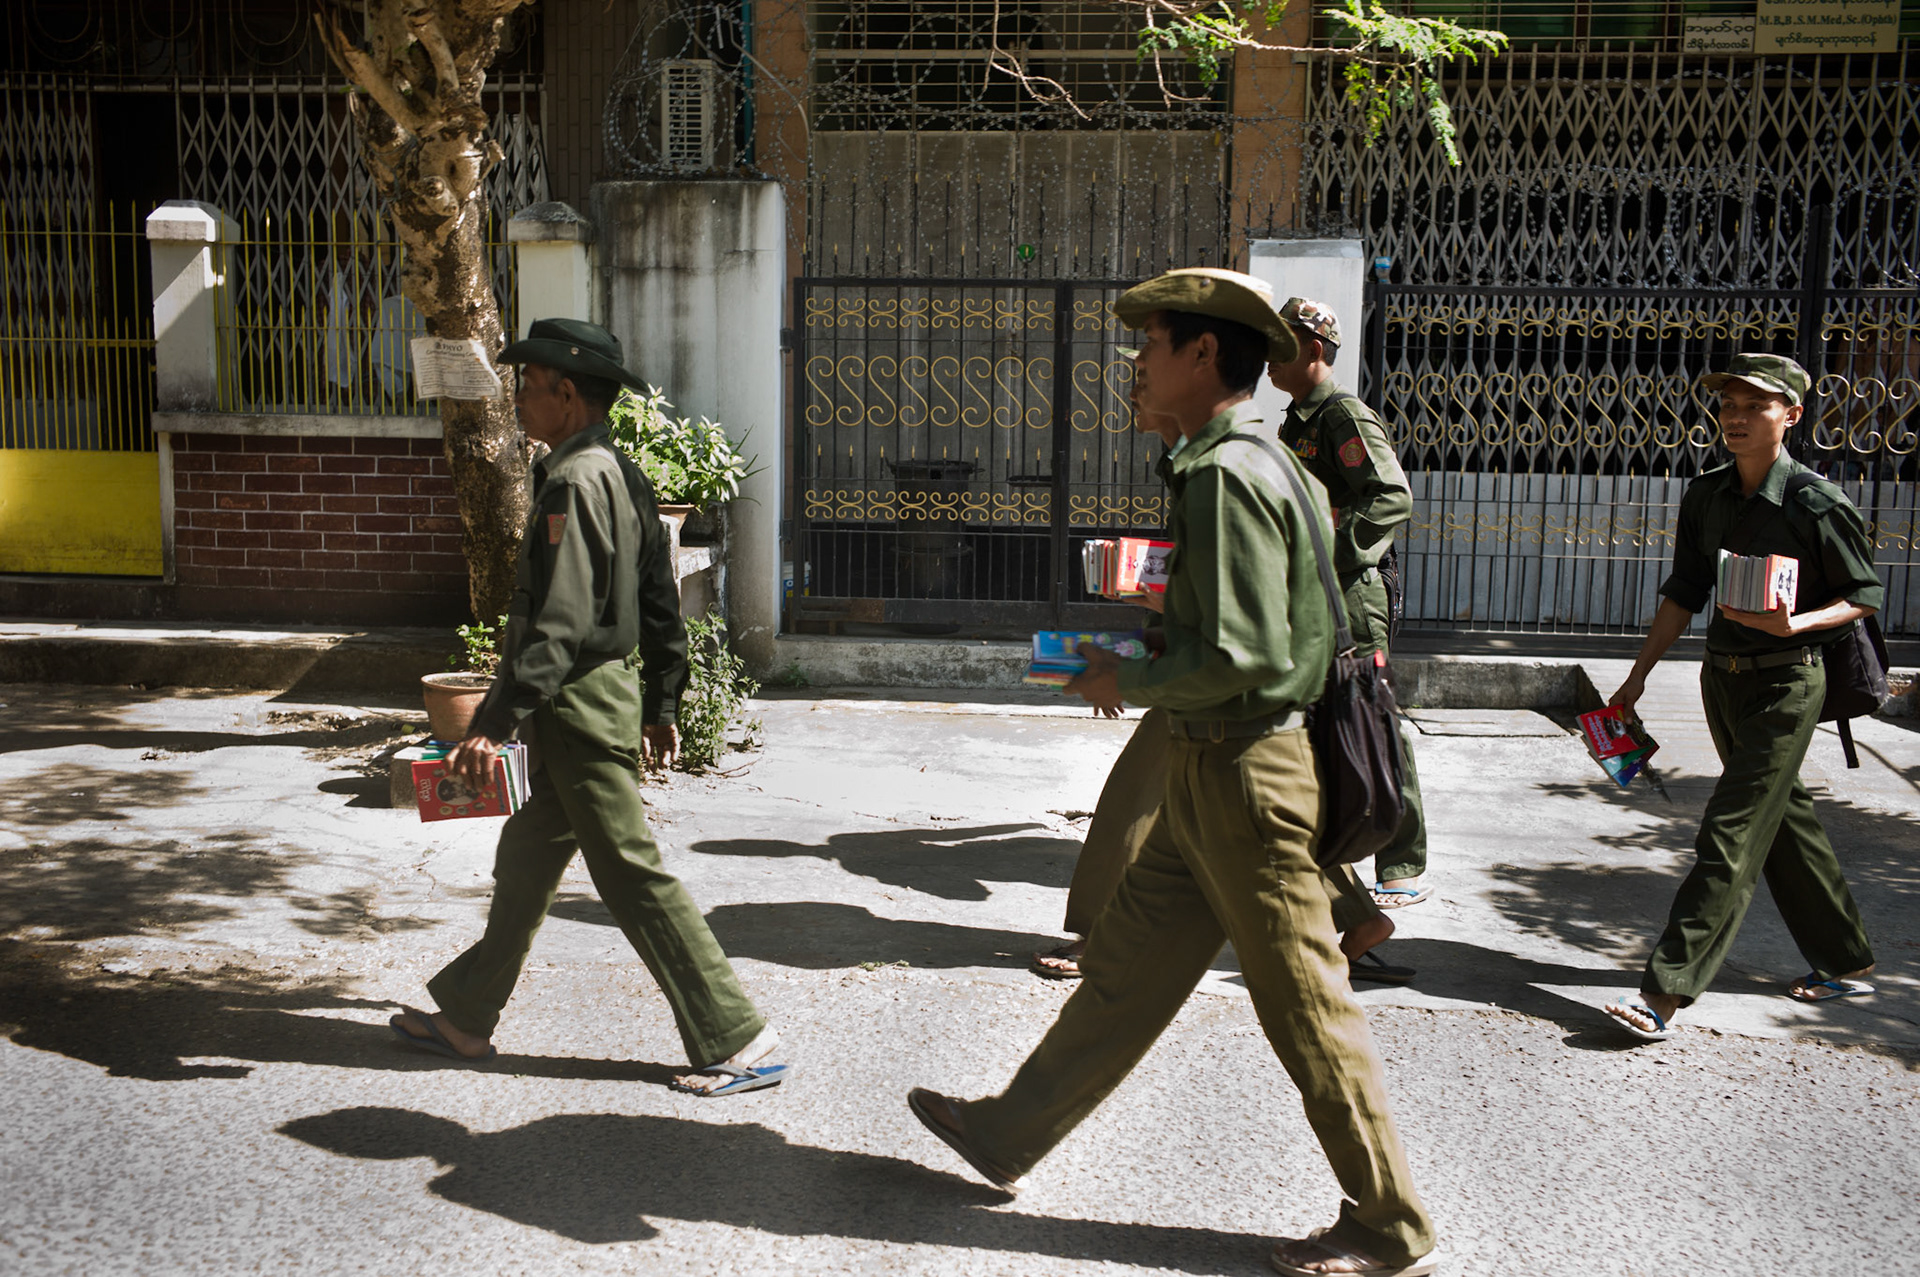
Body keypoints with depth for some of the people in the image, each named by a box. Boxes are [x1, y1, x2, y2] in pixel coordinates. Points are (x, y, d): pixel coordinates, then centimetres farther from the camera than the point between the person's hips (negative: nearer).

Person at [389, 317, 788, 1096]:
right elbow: (660, 602, 15)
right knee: (524, 866, 19)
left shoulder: (573, 483, -19)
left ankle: (738, 1042, 3)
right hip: (607, 691, 10)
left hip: (578, 706, -10)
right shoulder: (621, 475, 11)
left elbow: (557, 624, -26)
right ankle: (465, 1018, 34)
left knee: (633, 877, -4)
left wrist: (494, 724, -27)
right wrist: (660, 703, 21)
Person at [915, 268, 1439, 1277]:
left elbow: (1239, 654, -26)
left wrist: (1130, 682, -11)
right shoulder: (1247, 462, 12)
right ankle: (1008, 1135, 31)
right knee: (1125, 965, 17)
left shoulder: (1227, 472, -20)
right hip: (1209, 773, 10)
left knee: (1302, 1003, 2)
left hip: (1241, 775, -10)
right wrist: (1135, 655, 13)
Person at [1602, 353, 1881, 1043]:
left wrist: (1795, 623, -23)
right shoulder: (1706, 495, 4)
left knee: (1731, 835, -10)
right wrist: (1638, 676, 10)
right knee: (1784, 818, 18)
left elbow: (1865, 595, -5)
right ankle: (1847, 962, 35)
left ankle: (1666, 990, -12)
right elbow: (1684, 593, 11)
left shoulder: (1817, 504, -13)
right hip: (1722, 675, 7)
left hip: (1786, 682, -7)